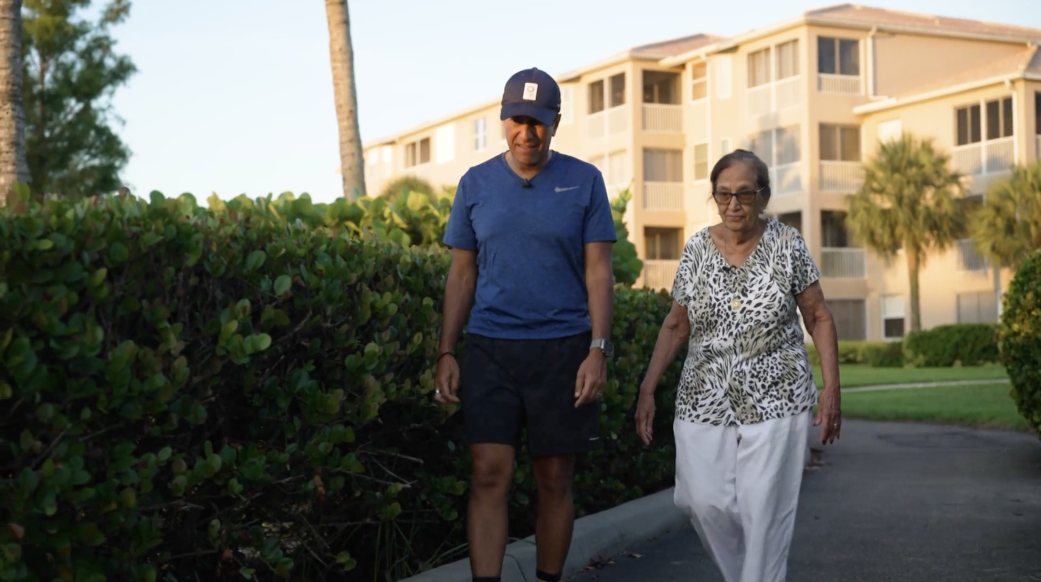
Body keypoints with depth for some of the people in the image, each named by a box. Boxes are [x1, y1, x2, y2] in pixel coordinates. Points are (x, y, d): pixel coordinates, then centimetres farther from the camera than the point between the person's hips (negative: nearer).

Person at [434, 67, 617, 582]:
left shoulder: (584, 181, 2)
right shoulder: (475, 183, 6)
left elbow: (598, 270, 0)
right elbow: (461, 274, 9)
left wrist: (598, 350, -9)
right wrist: (446, 353, 3)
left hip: (562, 348, -1)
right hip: (489, 348, 1)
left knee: (555, 481, 7)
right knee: (489, 475, -7)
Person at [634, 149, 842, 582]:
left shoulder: (787, 244, 0)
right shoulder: (697, 249, 5)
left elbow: (819, 319, 3)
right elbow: (676, 326, 12)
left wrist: (831, 389, -5)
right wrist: (647, 389, 5)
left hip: (775, 399, -2)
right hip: (705, 400, 2)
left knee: (764, 509, -7)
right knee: (703, 501, -7)